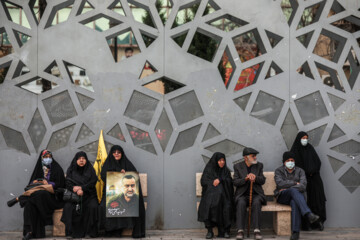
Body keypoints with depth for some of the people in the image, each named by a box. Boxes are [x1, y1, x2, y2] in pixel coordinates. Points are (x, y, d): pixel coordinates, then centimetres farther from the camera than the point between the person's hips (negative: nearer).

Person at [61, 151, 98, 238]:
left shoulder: (90, 170, 13)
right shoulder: (71, 170, 14)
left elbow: (93, 182, 0)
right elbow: (68, 183, 3)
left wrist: (81, 188, -14)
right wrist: (75, 189, -17)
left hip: (89, 195, -1)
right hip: (74, 195, 1)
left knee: (93, 206, -31)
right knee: (68, 207, -29)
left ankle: (90, 231, -24)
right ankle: (71, 232, -24)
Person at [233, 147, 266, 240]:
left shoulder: (259, 165, 12)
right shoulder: (238, 166, 7)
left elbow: (263, 181, 3)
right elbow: (235, 182, -2)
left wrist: (255, 177, -18)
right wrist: (246, 179, -20)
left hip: (256, 194, 1)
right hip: (242, 194, -1)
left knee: (256, 202, -33)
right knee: (241, 203, -34)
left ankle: (257, 230, -37)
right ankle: (240, 231, -36)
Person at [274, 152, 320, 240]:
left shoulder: (300, 171, 12)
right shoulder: (279, 170, 11)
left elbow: (303, 186, -6)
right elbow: (280, 183, -10)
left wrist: (287, 188, -12)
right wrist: (295, 183, -8)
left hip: (296, 196, 1)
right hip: (282, 196, -1)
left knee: (294, 202, -39)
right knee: (294, 190, -36)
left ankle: (295, 232, -46)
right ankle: (308, 214, -53)